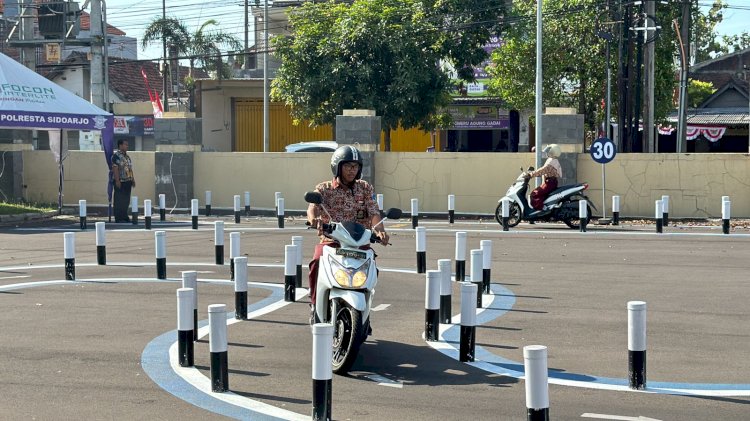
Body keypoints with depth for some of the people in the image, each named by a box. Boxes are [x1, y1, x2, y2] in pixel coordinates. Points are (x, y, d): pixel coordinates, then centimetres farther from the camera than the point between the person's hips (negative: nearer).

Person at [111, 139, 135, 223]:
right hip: (120, 182, -8)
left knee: (126, 201, 10)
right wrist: (117, 181, -21)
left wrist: (132, 179, 18)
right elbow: (115, 169, -16)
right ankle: (118, 218, -2)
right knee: (119, 201, -5)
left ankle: (124, 217, 17)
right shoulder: (116, 156, -10)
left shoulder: (127, 156, 17)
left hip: (128, 181, 8)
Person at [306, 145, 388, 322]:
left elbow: (374, 212, -4)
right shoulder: (324, 188, 4)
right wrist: (313, 219, -41)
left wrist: (380, 231, -26)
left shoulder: (365, 188, 10)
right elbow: (313, 207, -15)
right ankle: (315, 303, -10)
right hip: (330, 239, -2)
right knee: (317, 262, -30)